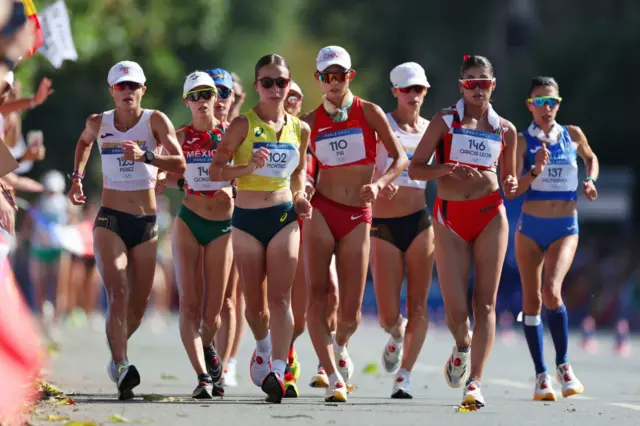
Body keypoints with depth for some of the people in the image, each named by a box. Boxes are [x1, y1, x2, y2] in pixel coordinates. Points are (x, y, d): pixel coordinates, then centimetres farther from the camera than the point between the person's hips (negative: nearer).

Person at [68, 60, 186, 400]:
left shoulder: (155, 121, -4)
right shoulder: (99, 123, 3)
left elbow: (180, 164, -17)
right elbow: (84, 142, 28)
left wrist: (144, 156, -29)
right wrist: (77, 176, 18)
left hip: (146, 223, 1)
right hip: (110, 220, -1)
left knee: (137, 307, 8)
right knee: (118, 292, -21)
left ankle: (116, 352, 37)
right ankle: (122, 368, -31)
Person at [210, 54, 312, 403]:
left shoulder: (299, 129, 7)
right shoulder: (243, 124, -4)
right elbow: (215, 170, -6)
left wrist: (299, 198, 5)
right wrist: (249, 167, -22)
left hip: (283, 218, 1)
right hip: (247, 219, -1)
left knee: (280, 296, -11)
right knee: (254, 302, 6)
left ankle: (277, 372, -17)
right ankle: (262, 347, 36)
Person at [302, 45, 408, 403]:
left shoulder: (369, 112, 2)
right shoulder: (312, 121, 6)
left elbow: (401, 158, 0)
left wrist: (379, 184, -16)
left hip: (358, 216, -1)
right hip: (321, 211, 1)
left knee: (352, 309, -2)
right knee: (318, 295, -14)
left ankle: (340, 346, 34)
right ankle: (334, 379, -10)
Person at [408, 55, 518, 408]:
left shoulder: (505, 130, 10)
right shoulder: (444, 121, 4)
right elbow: (415, 169, 0)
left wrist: (512, 185, -4)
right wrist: (446, 169, -18)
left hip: (490, 214, 1)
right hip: (450, 216, -1)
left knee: (485, 302, -8)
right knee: (455, 308, -6)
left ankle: (475, 382, -9)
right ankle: (462, 346, 29)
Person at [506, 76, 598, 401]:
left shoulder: (572, 135, 3)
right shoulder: (522, 141, -4)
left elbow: (591, 157, 25)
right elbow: (512, 191, -10)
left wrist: (591, 180, 5)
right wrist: (535, 171, -25)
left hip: (565, 228, 0)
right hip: (530, 227, 0)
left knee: (551, 290, -21)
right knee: (531, 298, 2)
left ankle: (563, 364, -5)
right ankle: (541, 375, 12)